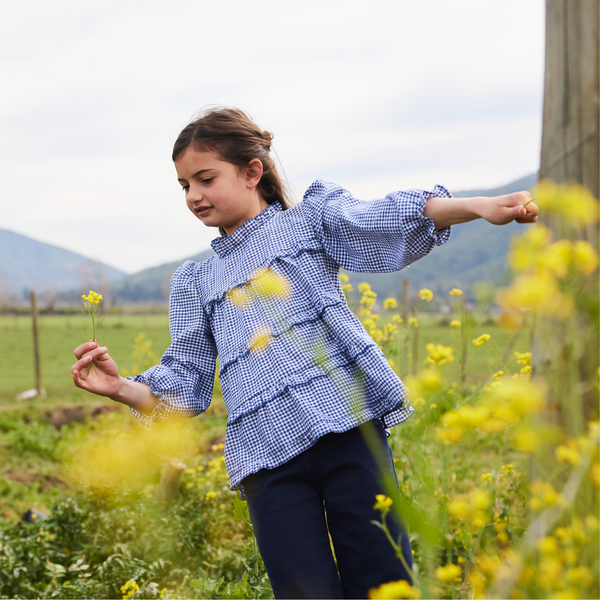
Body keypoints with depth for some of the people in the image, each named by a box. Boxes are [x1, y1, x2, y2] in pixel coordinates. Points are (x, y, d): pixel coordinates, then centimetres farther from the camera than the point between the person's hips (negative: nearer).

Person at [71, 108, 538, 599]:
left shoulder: (310, 218, 13)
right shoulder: (195, 283, 22)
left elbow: (391, 223, -3)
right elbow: (184, 387, 19)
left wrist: (481, 207, -20)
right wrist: (122, 388, 1)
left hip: (348, 426, -2)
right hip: (268, 459, 3)